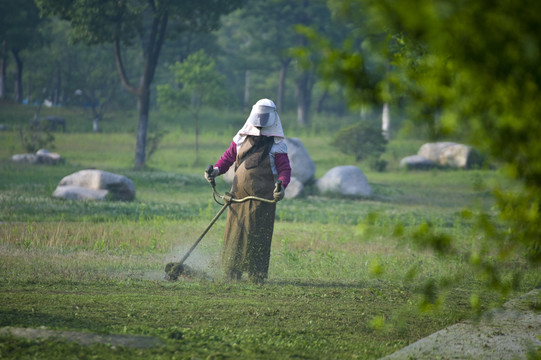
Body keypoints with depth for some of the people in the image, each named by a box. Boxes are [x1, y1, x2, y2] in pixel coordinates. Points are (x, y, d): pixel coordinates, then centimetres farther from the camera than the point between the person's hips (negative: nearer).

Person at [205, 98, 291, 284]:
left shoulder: (276, 145, 2)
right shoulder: (242, 138, 12)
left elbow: (285, 169, -2)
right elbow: (229, 157, 18)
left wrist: (281, 186, -21)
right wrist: (217, 169, -1)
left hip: (263, 198, -4)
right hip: (239, 195, 4)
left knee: (258, 236, -4)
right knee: (234, 233, 4)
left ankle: (257, 276, 3)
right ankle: (231, 274, 12)